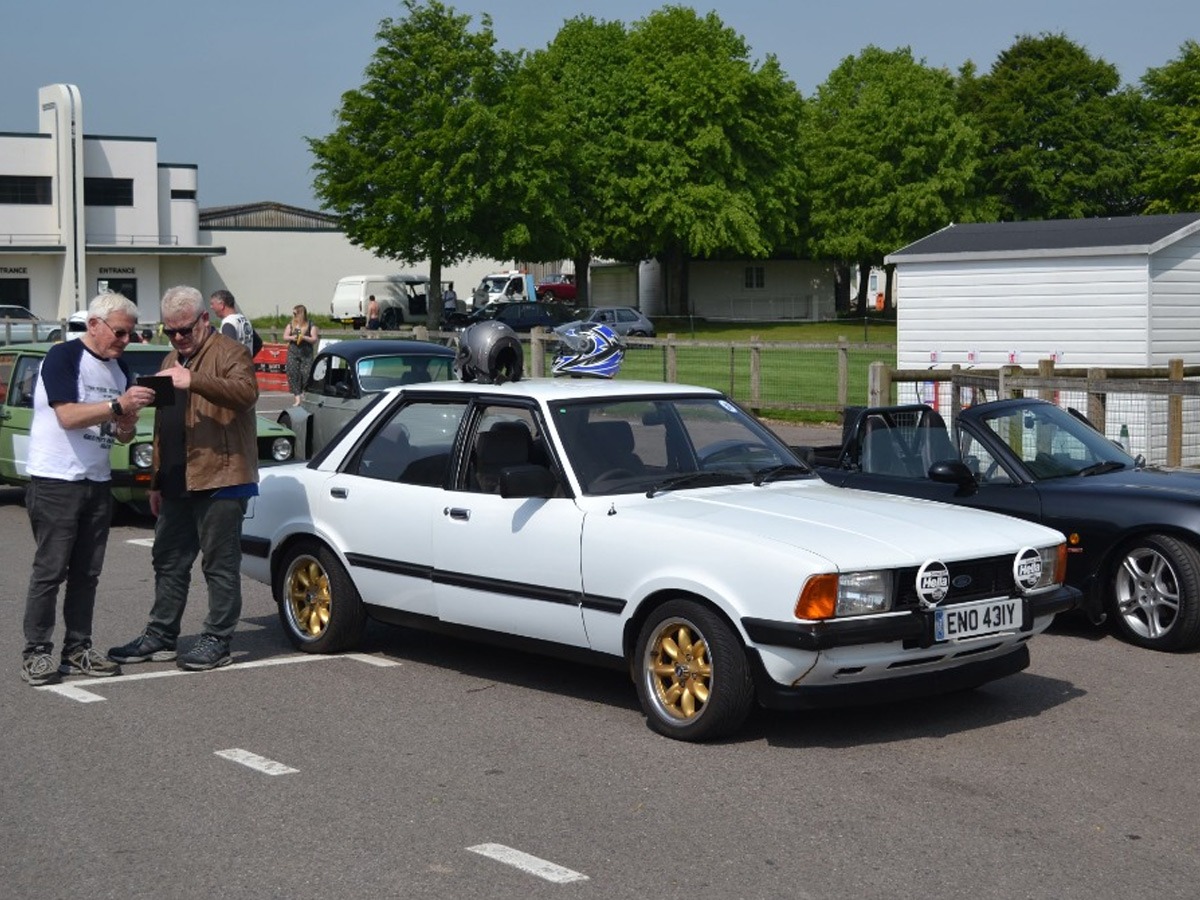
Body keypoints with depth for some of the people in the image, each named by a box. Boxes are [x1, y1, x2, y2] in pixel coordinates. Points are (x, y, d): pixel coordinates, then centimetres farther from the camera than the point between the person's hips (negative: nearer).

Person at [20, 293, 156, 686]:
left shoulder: (119, 369, 13)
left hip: (97, 482, 7)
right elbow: (68, 416, -20)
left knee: (87, 573, 7)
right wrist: (118, 406, -26)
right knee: (50, 571, -6)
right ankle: (36, 653, -1)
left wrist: (128, 421, -8)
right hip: (55, 481, -7)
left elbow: (124, 436, 14)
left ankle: (78, 650, 12)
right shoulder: (63, 357, -9)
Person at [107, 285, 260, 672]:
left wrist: (194, 382, -36)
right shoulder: (171, 361, 22)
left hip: (220, 480, -9)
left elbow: (247, 392, -26)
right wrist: (157, 481, 24)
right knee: (169, 562, 13)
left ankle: (217, 641, 4)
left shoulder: (228, 353, -5)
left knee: (220, 565, -2)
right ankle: (160, 636, 22)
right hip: (177, 484, 9)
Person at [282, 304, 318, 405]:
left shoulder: (310, 326, -1)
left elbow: (314, 339, -4)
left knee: (306, 374, -7)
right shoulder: (291, 325, 9)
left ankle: (305, 394, 13)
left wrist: (304, 337, -18)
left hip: (306, 353, -2)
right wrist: (291, 338, -9)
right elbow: (285, 337, 11)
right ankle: (297, 398, -5)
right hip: (293, 352, 2)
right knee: (293, 374, -7)